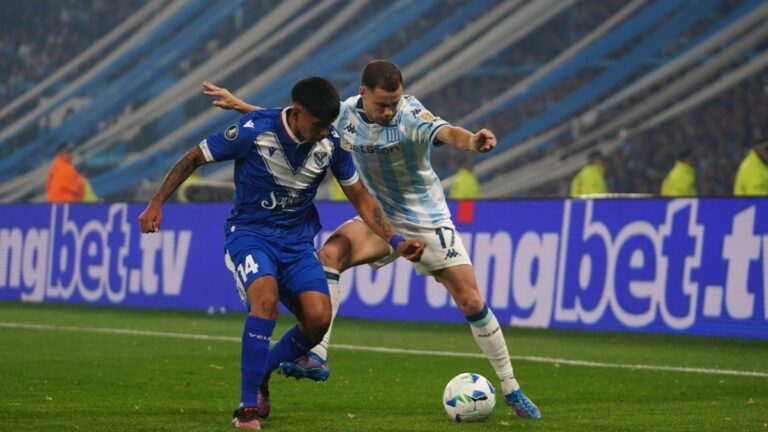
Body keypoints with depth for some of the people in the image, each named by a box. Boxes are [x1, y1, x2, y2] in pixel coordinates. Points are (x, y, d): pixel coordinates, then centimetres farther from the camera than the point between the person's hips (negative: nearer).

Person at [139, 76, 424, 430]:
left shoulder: (332, 142, -7)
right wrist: (156, 204, -10)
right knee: (267, 297, -33)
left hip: (297, 240, 4)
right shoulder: (254, 131, -19)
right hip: (249, 232, -4)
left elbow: (362, 200, 4)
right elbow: (193, 158, -6)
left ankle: (260, 375, 12)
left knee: (319, 318, -17)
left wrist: (396, 242, -7)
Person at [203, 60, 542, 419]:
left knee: (471, 302, -6)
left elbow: (445, 133, -45)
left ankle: (510, 389, 10)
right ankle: (316, 357, -23)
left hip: (428, 222, -3)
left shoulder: (410, 114, -24)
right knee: (329, 253, -24)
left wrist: (471, 141, -67)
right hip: (380, 218, 3)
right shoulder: (345, 115, -10)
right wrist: (238, 104, 3)